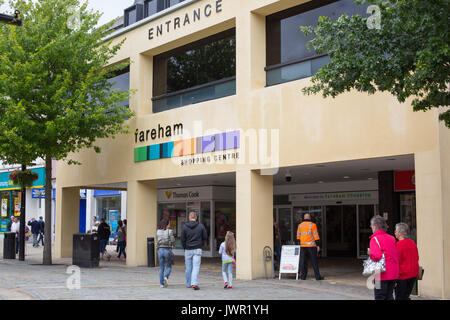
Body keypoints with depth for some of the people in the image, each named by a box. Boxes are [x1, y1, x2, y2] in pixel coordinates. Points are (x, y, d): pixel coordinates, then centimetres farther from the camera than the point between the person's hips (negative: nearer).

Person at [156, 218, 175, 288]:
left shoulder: (158, 232, 2)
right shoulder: (169, 231, -9)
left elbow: (157, 241, 4)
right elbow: (172, 241, -10)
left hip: (160, 250, 3)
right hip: (167, 250, -3)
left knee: (161, 268, 11)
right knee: (169, 266, 12)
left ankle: (162, 283, 10)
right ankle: (166, 277, -15)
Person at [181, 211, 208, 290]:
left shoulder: (185, 227, -3)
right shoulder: (201, 226, -2)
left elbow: (182, 240, -2)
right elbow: (205, 238, 2)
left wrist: (185, 248, 12)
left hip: (188, 250, 1)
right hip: (197, 249, -1)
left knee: (188, 267, 11)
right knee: (196, 267, -4)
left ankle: (188, 284, 19)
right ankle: (194, 283, -19)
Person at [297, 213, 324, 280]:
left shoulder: (300, 225, 9)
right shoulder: (312, 225, -5)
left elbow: (298, 236, 11)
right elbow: (316, 236, -8)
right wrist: (318, 245, -4)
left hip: (303, 246, 4)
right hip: (311, 245, -4)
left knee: (303, 261, 6)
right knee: (314, 261, 0)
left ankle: (303, 276, 4)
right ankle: (317, 276, 2)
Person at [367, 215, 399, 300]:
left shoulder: (375, 239, -9)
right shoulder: (392, 238, 11)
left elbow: (377, 257, -21)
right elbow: (397, 255, 11)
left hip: (382, 274, -7)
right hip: (394, 274, 7)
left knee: (380, 297, 1)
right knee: (389, 296, 13)